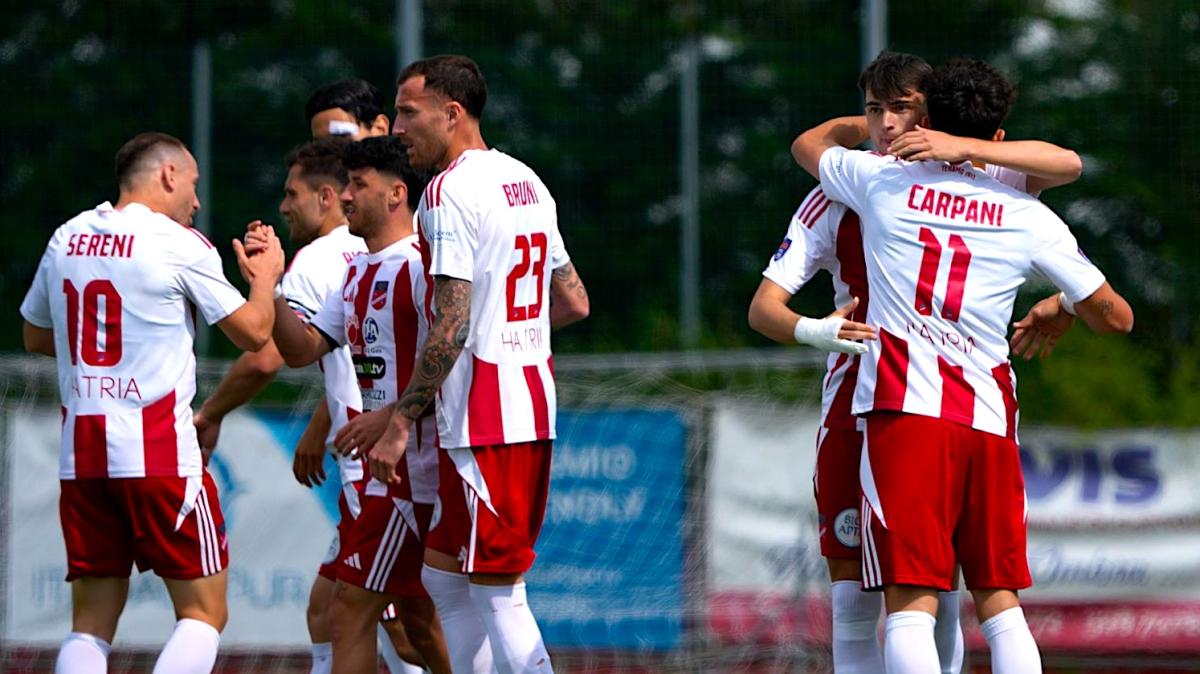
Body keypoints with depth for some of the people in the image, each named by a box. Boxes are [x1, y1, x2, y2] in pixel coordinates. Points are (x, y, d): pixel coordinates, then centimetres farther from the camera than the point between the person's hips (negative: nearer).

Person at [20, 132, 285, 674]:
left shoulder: (68, 238, 11)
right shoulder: (179, 244, -5)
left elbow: (35, 336, 24)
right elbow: (253, 333, 1)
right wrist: (265, 276, 18)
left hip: (80, 453, 5)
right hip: (159, 454, -5)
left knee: (91, 622, 9)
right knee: (204, 611, 2)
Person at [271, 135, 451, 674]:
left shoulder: (420, 265, -13)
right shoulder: (359, 272, 16)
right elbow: (302, 349, 14)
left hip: (413, 465, -10)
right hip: (386, 467, 10)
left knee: (352, 605, -11)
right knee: (415, 614, 15)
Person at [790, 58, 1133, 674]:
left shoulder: (883, 180, 6)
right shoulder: (1029, 219, 7)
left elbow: (810, 143, 30)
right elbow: (1116, 317, 15)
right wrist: (1062, 308, 36)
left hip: (904, 413, -2)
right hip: (990, 422, 2)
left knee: (911, 605, -9)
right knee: (1000, 604, 11)